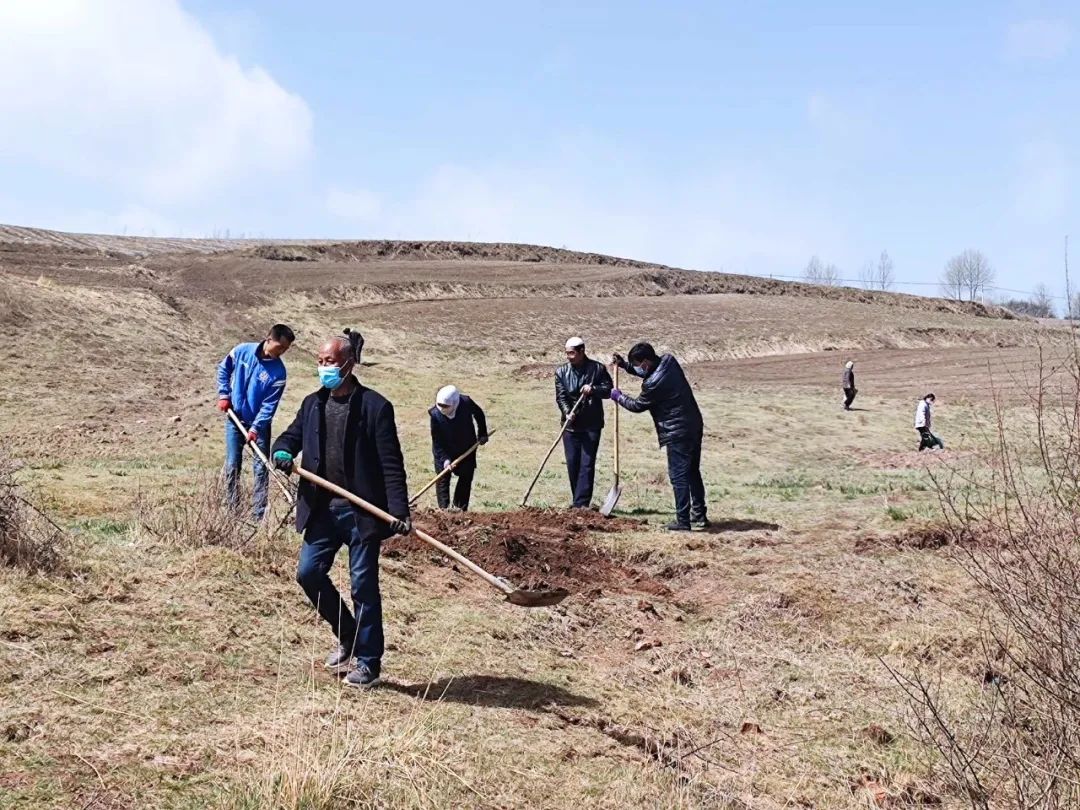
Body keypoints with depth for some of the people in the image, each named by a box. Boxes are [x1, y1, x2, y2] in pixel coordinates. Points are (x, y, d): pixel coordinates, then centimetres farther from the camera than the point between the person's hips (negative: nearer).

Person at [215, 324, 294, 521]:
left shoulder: (278, 371, -16)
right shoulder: (242, 351, -11)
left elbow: (269, 404, -17)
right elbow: (223, 369, 7)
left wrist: (256, 428, -24)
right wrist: (224, 394, -1)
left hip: (259, 424, -1)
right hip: (235, 419, 2)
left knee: (261, 468, 0)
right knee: (232, 466, 7)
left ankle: (259, 514, 5)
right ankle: (232, 510, 17)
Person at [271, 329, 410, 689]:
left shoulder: (375, 406, -10)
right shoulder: (312, 404, 8)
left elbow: (391, 464, -12)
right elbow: (291, 436, 15)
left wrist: (399, 510, -20)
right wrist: (282, 452, -11)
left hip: (362, 511, -6)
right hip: (322, 508, 6)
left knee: (363, 584, 1)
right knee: (308, 573, 5)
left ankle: (368, 662, 14)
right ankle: (347, 636, 27)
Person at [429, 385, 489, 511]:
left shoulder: (466, 403, -25)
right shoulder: (435, 415, -26)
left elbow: (478, 413, -1)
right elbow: (436, 440, -19)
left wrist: (482, 434, 3)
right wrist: (445, 459, -28)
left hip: (467, 449, 2)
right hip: (444, 452, -2)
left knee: (466, 478, 7)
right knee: (443, 479, -4)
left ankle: (460, 508, 16)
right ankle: (444, 508, -1)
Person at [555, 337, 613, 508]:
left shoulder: (597, 368, -1)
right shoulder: (561, 371, 3)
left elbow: (608, 389, 0)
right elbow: (561, 396, -4)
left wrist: (593, 389, -19)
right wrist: (567, 412, -22)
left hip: (592, 425, -2)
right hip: (571, 424, 2)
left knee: (587, 464, -6)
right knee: (572, 464, 4)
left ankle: (582, 503, -8)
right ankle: (578, 502, 16)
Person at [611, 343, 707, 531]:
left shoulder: (653, 384, -22)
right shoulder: (669, 361, 2)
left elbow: (637, 405, -5)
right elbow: (648, 372, 23)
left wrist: (618, 397, 11)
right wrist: (624, 364, 16)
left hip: (678, 433, -9)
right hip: (694, 426, 9)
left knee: (679, 475, -2)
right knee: (693, 472, 17)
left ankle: (683, 521, 0)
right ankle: (699, 515, 25)